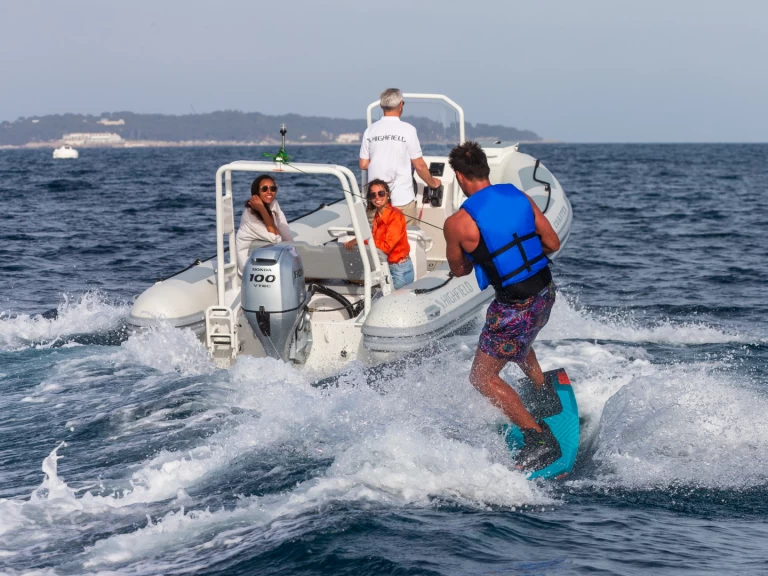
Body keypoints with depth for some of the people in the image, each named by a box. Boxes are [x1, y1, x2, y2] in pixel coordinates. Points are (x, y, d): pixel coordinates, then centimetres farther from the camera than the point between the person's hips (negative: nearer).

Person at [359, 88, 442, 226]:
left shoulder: (370, 130, 3)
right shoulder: (407, 129, -7)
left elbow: (363, 165, 7)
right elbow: (419, 165, -4)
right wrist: (432, 183, 13)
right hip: (403, 199, -3)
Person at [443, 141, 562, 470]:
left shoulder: (457, 223, -16)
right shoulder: (520, 197, -1)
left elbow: (459, 270, 2)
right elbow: (553, 244, 6)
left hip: (515, 307, -7)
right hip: (545, 293, 7)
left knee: (483, 378, 7)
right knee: (515, 338, 38)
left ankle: (538, 437, 1)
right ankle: (543, 392, 42)